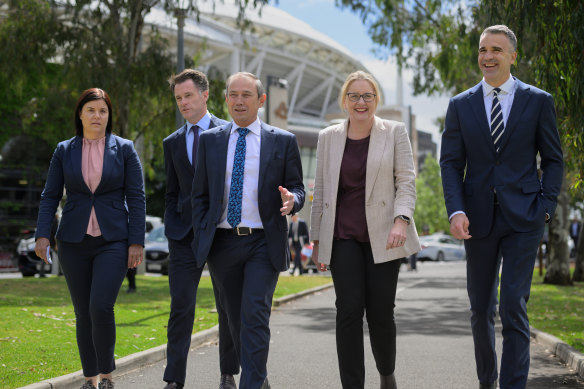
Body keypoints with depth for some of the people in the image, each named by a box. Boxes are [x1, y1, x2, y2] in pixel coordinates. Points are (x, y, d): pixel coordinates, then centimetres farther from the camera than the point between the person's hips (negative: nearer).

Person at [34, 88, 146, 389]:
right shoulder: (64, 151, 6)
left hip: (113, 241, -2)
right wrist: (43, 235, -6)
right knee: (83, 314, 6)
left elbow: (137, 198, 0)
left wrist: (137, 242, -5)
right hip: (74, 242, 2)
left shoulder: (124, 149, 2)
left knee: (101, 307, -16)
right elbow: (50, 196, 6)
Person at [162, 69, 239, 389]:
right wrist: (171, 228, 4)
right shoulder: (172, 142, 13)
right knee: (181, 305, -4)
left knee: (228, 306, 7)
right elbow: (172, 193, 17)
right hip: (185, 234, 2)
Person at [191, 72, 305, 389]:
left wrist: (292, 199, -17)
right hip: (223, 241, 3)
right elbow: (200, 195, 11)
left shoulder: (283, 142, 4)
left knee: (255, 315, -15)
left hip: (264, 244, -3)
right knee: (236, 319, 10)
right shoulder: (209, 140, 9)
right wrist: (201, 240, 3)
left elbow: (297, 188, 7)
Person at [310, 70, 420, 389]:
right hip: (343, 237, 1)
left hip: (383, 236, -1)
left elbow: (406, 182, -1)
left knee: (381, 312, -1)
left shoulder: (395, 132, 5)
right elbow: (321, 191, 13)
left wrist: (401, 220, -17)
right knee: (349, 310, -8)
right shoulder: (328, 137, 11)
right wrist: (317, 239, 11)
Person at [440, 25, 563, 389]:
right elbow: (451, 163, 4)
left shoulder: (538, 101, 3)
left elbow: (553, 159, 6)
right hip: (478, 218, 3)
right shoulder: (460, 105, 7)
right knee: (481, 307, 11)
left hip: (523, 217, -2)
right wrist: (456, 211, -11)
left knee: (514, 306, -10)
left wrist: (546, 206, -7)